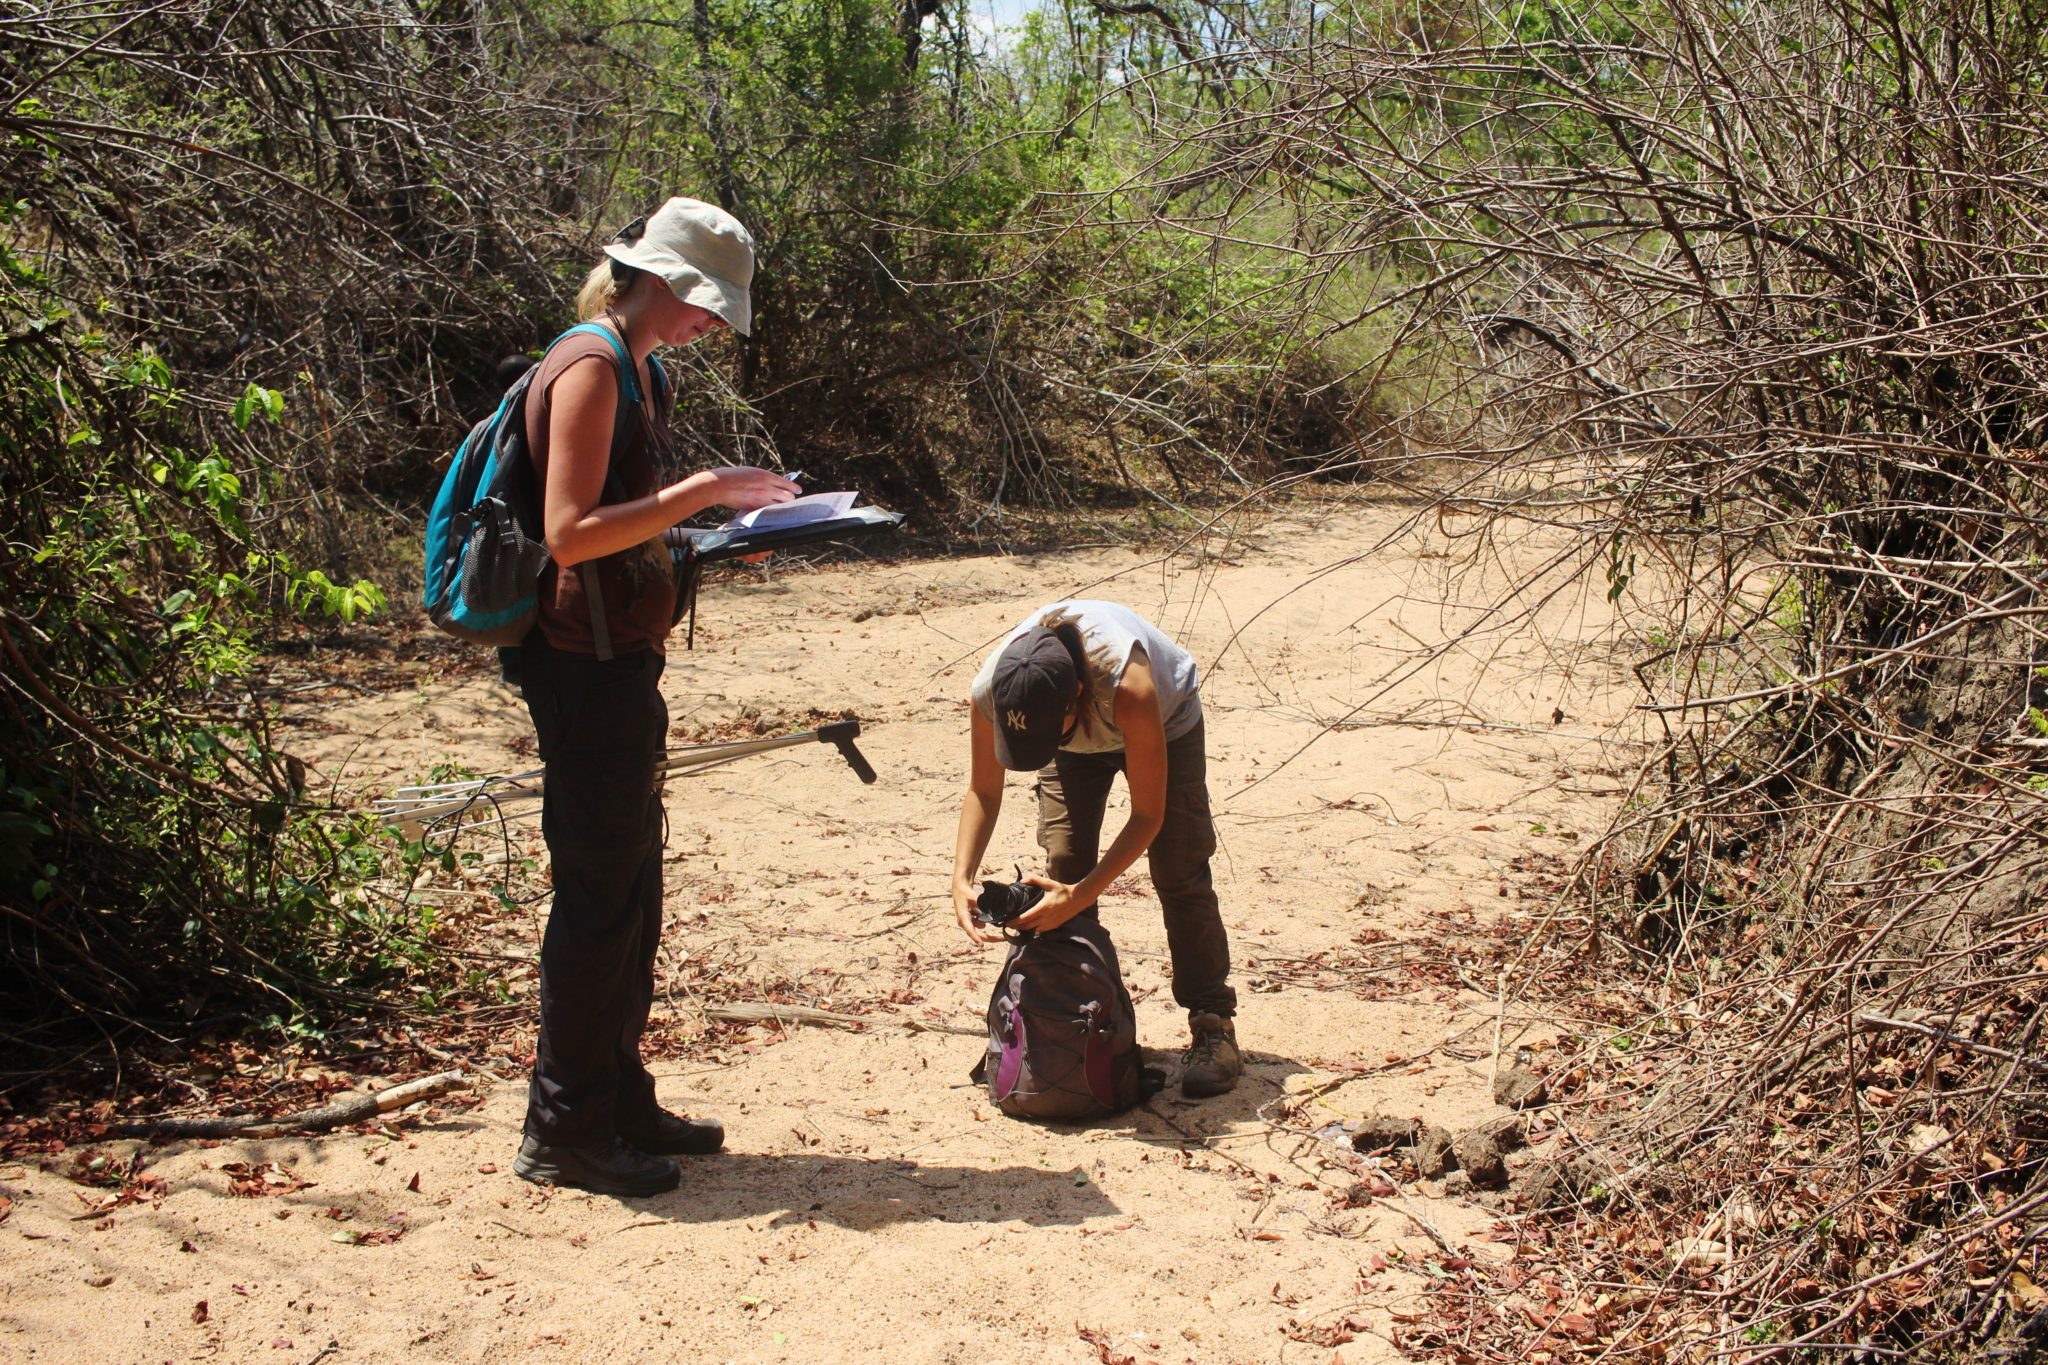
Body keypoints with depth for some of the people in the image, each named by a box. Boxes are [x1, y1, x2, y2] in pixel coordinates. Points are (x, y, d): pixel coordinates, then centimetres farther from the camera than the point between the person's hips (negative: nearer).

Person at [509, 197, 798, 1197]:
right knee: (599, 896, -3)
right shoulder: (590, 366, -14)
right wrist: (699, 493, -21)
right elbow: (571, 532, -22)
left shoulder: (633, 367, 17)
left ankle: (619, 1104, 27)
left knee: (630, 890, 15)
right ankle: (564, 1132, 8)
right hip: (586, 661, -10)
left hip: (618, 658, 10)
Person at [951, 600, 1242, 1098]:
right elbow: (983, 792, -16)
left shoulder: (1128, 687, -47)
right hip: (1078, 739, 3)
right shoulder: (991, 691, -36)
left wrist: (1083, 893, -42)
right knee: (1063, 869, -7)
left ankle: (1214, 1026, -5)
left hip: (1164, 722, -3)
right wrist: (962, 879, -30)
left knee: (1180, 875, -11)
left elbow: (1148, 815, -34)